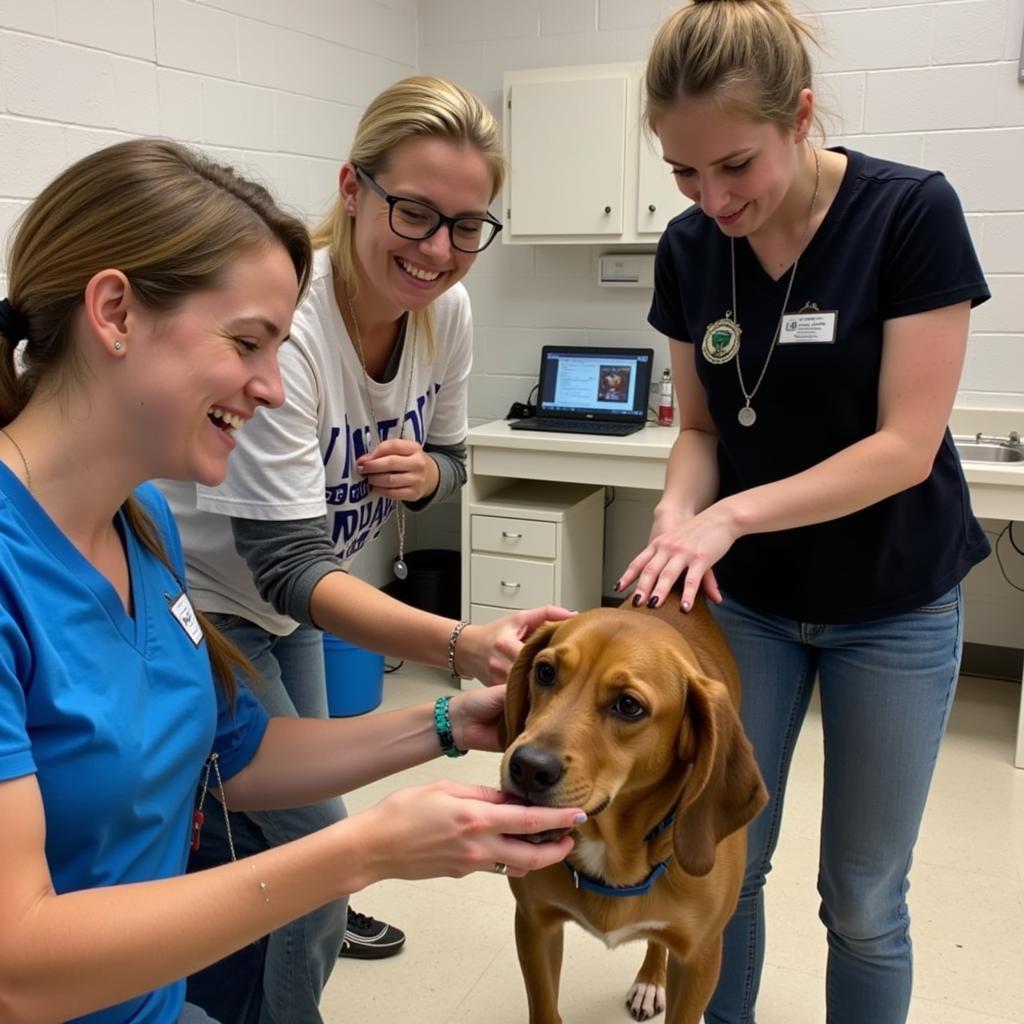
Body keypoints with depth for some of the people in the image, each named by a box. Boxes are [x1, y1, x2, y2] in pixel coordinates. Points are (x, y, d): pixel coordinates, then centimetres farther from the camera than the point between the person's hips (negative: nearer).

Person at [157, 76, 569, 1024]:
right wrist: (460, 645, -48)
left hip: (291, 602, 6)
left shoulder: (446, 310, -13)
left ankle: (309, 923, 54)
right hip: (200, 602, -6)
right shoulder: (284, 325, -35)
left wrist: (425, 472, -22)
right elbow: (287, 564, -36)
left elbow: (449, 457, 3)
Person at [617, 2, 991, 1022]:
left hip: (893, 606, -3)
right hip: (747, 600, 4)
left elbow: (906, 445, -19)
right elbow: (700, 428, 2)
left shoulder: (913, 213, -17)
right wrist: (680, 515, -18)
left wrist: (732, 513, -26)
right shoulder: (689, 249, -5)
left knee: (861, 899, 9)